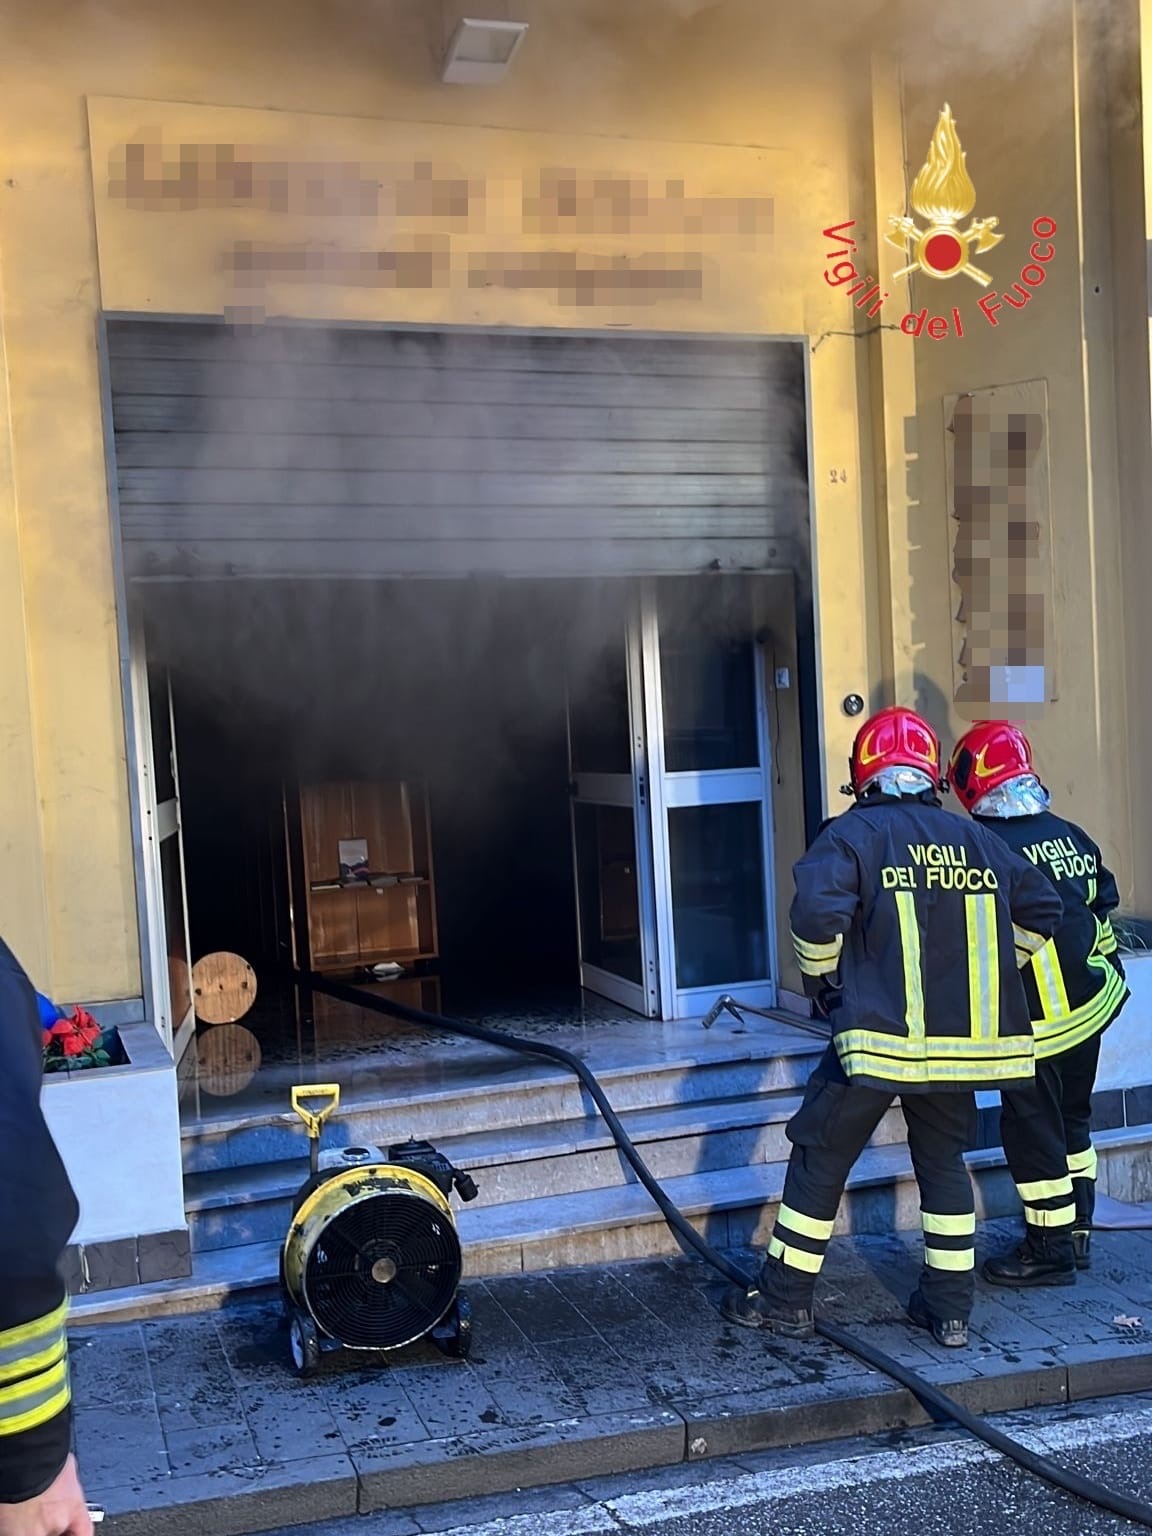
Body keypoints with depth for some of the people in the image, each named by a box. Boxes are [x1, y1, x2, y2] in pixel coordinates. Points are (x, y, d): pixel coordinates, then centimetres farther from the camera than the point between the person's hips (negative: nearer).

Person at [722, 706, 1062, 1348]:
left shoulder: (852, 835, -6)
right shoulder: (978, 840, 9)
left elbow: (818, 914, -20)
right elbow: (1041, 909, 15)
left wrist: (823, 985, -3)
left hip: (878, 1036, -5)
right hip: (961, 1040, 5)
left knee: (821, 1162, 8)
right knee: (944, 1163, 20)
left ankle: (786, 1301, 17)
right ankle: (951, 1308, 24)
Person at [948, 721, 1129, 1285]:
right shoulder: (1071, 836, 3)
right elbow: (1104, 909, 12)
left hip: (1033, 1023, -7)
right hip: (1090, 1006, 7)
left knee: (1033, 1132, 5)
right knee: (1073, 1120, 20)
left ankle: (1050, 1249, 14)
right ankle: (1078, 1233, 30)